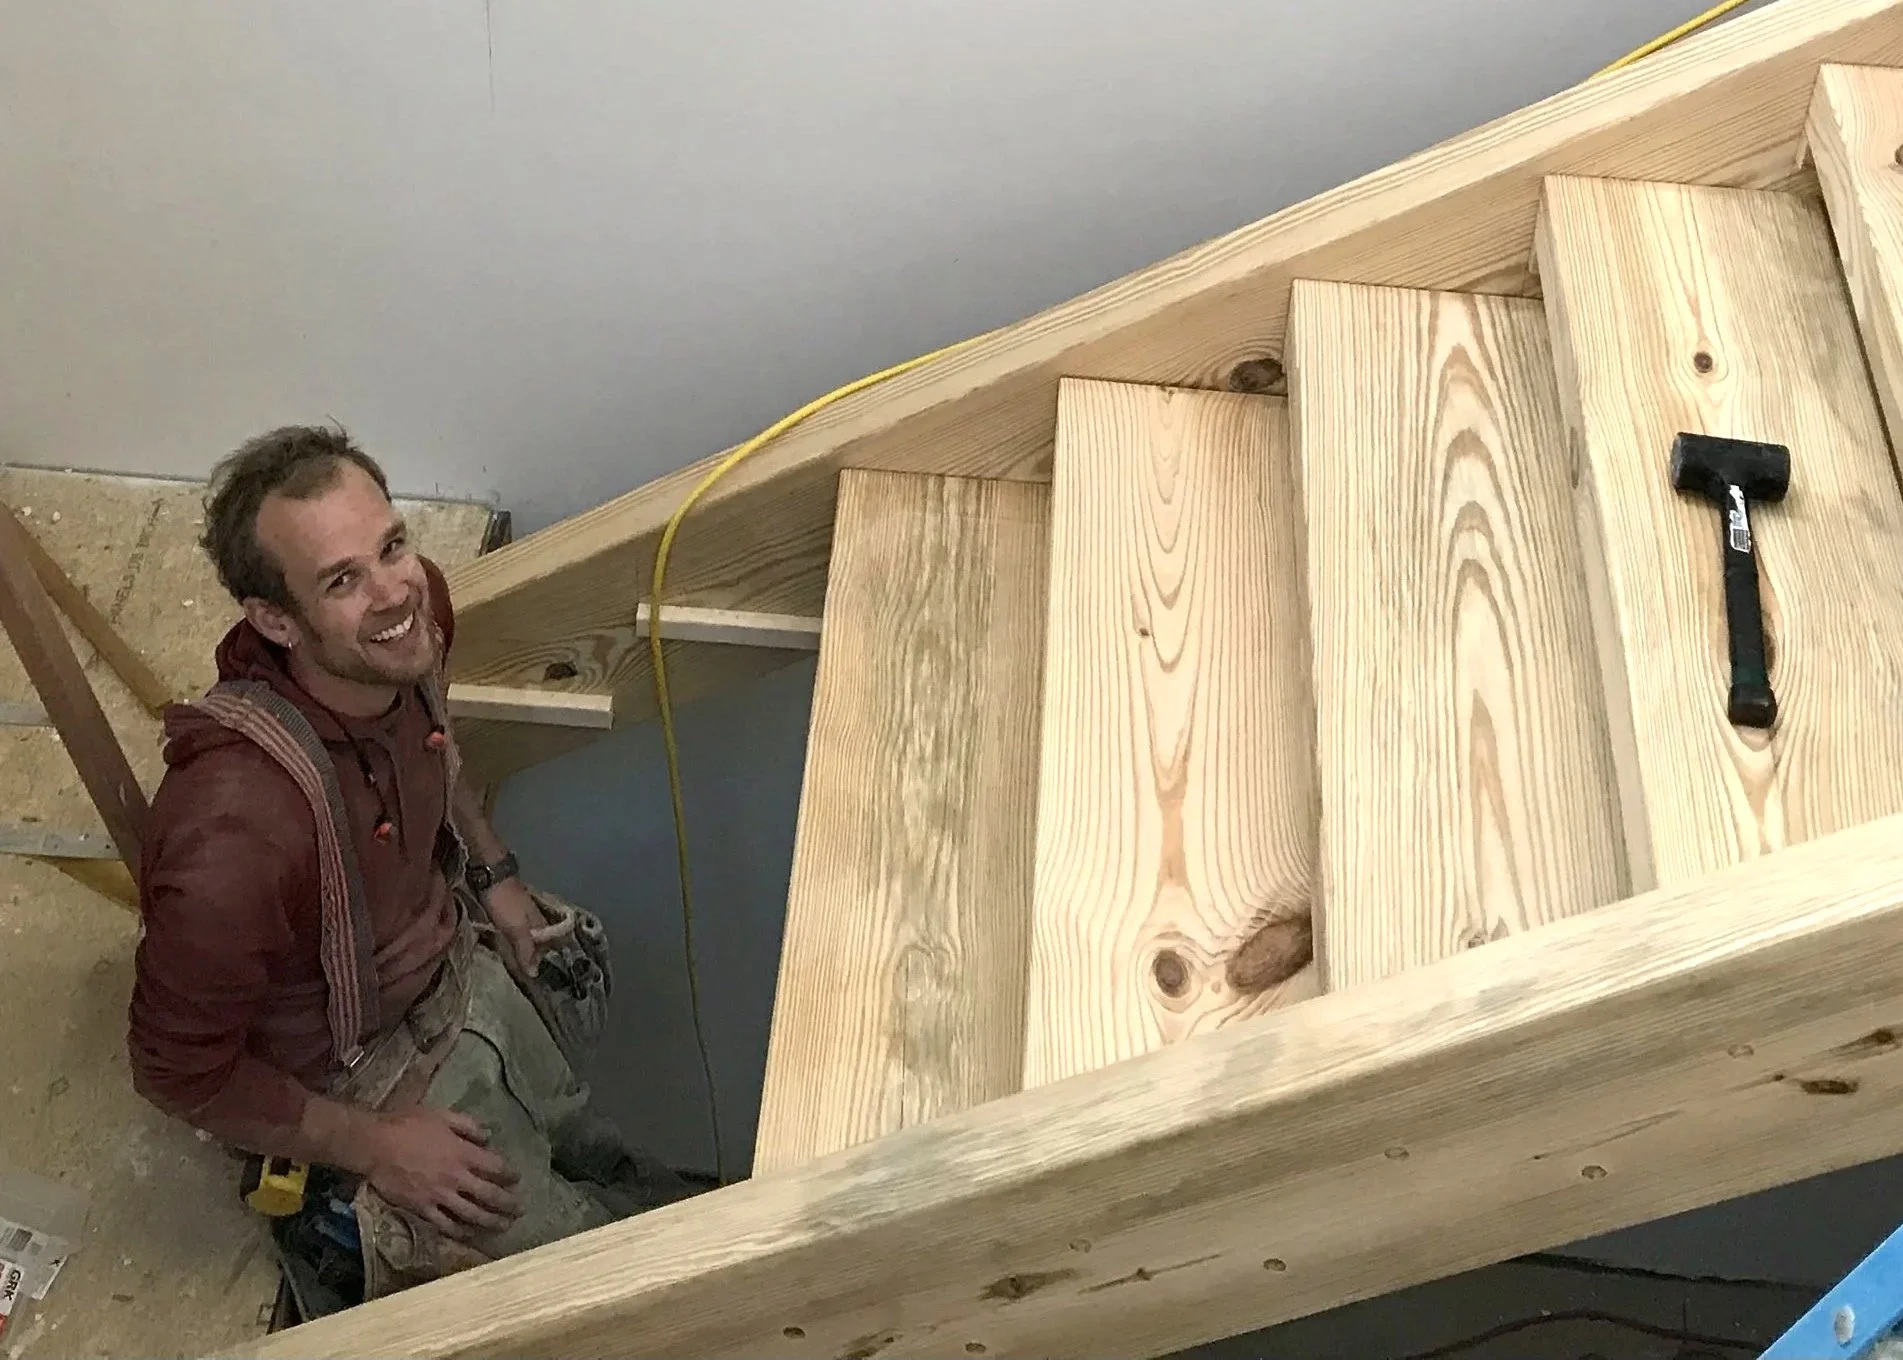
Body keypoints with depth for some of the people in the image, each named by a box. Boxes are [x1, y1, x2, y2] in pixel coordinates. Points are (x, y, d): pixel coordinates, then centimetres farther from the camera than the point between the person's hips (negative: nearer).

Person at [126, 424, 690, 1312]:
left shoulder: (414, 605, -22)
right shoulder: (235, 828, -43)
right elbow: (181, 1072, -25)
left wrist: (494, 875, 0)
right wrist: (376, 1147, -17)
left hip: (464, 962, 6)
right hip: (369, 1073, -6)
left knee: (602, 1160, 27)